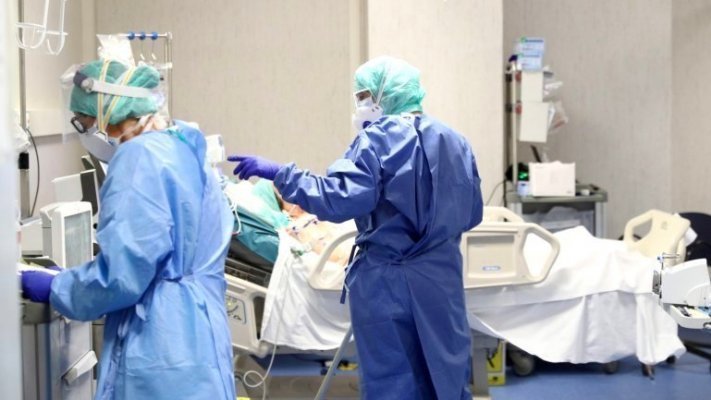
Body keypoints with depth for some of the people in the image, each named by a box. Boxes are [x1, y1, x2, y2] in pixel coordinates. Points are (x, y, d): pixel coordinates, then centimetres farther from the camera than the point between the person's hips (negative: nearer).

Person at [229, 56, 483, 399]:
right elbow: (472, 214, 14)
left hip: (388, 283, -6)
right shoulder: (454, 141, 9)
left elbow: (340, 198, -22)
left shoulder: (378, 139, -10)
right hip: (441, 278, 6)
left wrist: (278, 174, -19)